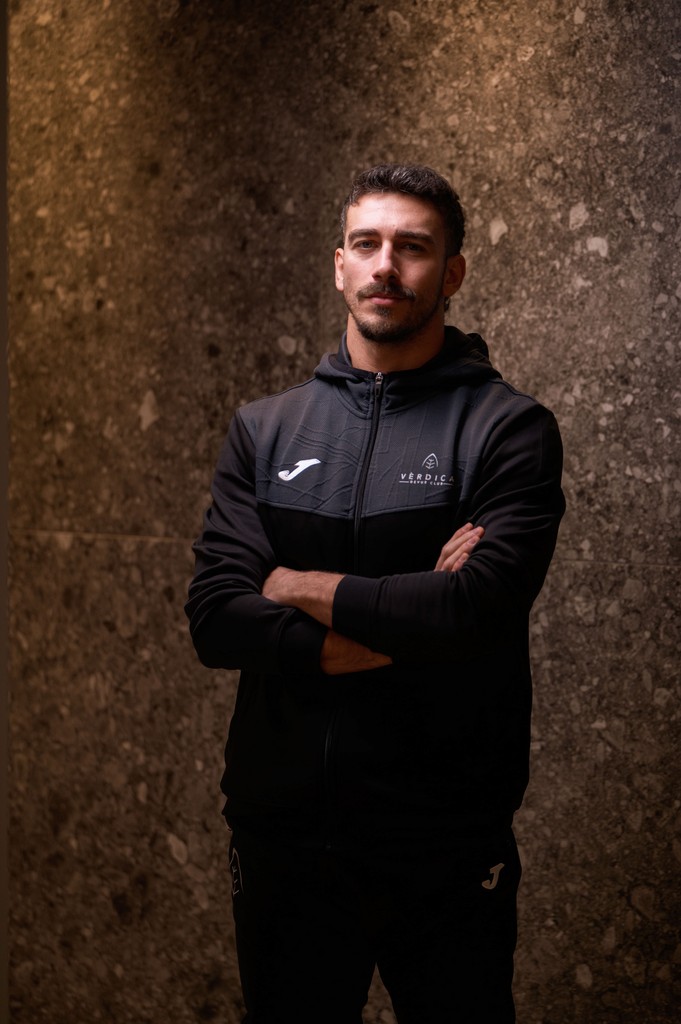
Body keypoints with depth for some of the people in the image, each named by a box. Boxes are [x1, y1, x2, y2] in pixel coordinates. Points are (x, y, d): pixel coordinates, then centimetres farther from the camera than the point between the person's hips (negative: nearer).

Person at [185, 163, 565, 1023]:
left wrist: (303, 589, -9)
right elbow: (215, 620, -6)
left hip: (449, 852, -3)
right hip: (284, 835, 3)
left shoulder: (509, 428, -5)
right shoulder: (265, 429, 6)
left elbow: (478, 609, -21)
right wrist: (402, 628, -16)